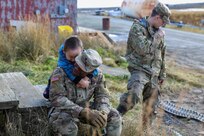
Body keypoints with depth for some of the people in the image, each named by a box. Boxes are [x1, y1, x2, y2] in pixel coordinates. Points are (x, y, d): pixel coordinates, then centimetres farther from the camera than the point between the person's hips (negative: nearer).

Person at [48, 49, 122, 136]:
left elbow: (102, 96, -7)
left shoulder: (97, 75, -11)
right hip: (63, 112, -4)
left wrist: (102, 114, -31)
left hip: (84, 109, 4)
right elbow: (56, 99, -32)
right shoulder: (60, 72, -25)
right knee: (67, 125, -38)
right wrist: (85, 113, -40)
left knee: (114, 116, -12)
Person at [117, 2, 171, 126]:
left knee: (150, 104, 12)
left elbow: (162, 55, 20)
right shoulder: (137, 27, -10)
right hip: (140, 70, -7)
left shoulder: (160, 33, 12)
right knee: (133, 96, -30)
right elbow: (143, 49, -23)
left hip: (154, 74, 7)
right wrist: (156, 37, -11)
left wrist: (162, 74, 21)